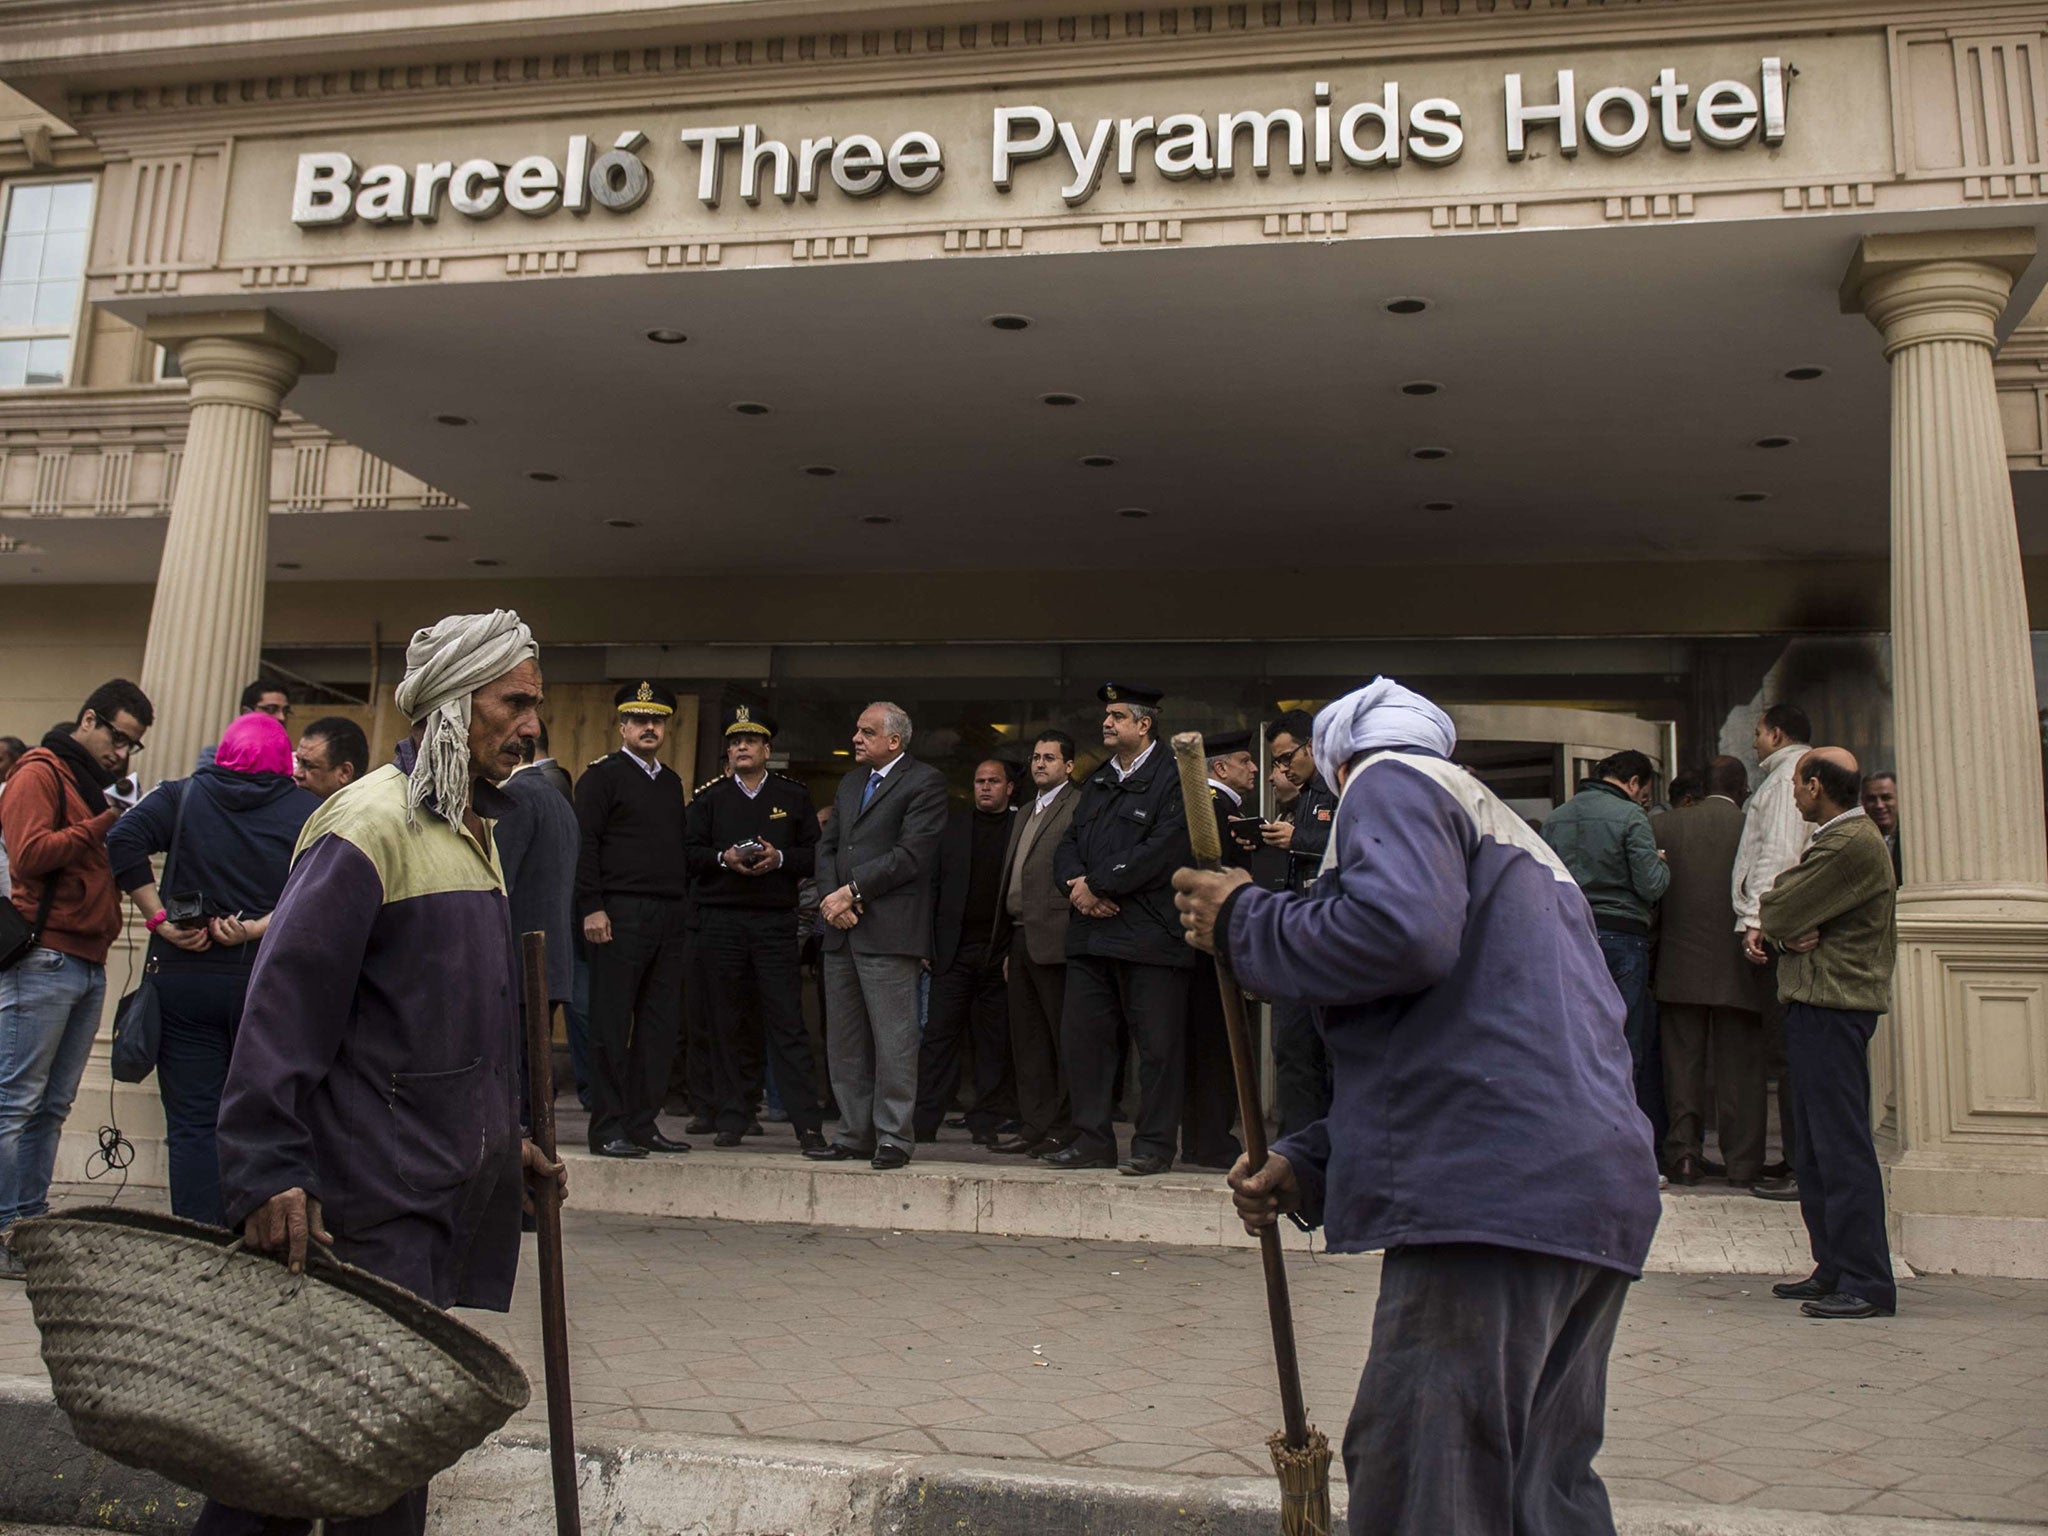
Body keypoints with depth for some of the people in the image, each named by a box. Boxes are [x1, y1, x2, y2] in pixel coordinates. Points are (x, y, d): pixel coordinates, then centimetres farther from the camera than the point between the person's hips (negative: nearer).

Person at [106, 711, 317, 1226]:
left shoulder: (183, 795, 7)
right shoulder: (309, 811, 4)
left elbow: (123, 841, -9)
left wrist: (160, 920, -8)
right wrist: (258, 928, -12)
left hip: (186, 979, 0)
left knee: (192, 1124, 4)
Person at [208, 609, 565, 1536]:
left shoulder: (470, 831, 16)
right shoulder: (371, 822, -13)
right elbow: (284, 1006, -18)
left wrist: (503, 1139, 21)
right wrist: (268, 1175, -22)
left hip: (453, 1189, 9)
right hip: (371, 1193, -9)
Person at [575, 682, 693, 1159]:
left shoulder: (671, 782, 19)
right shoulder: (602, 776, 0)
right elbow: (585, 844, -7)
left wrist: (685, 902, 12)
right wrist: (592, 908, -15)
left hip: (668, 917, 7)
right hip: (621, 913, -7)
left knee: (660, 1025, 6)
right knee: (612, 1026, -3)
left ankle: (644, 1124, 13)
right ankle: (608, 1129, 2)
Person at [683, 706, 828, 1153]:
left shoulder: (794, 796, 11)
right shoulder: (708, 796, 12)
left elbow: (814, 855, 7)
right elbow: (689, 851, 6)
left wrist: (779, 859, -11)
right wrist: (724, 858, -11)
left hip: (776, 919, -1)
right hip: (720, 919, 1)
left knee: (787, 1020, -6)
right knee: (728, 1022, 4)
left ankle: (808, 1123, -5)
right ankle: (732, 1119, 12)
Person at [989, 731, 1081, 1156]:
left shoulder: (1081, 807, -6)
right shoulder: (1024, 815, 22)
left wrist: (1076, 936, -16)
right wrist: (1008, 946, 20)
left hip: (1054, 940, -9)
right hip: (1021, 938, 9)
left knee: (1065, 1038, -3)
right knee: (1027, 1041, 11)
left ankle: (1065, 1130, 3)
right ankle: (1034, 1126, 17)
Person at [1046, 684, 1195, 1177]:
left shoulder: (1174, 779, -5)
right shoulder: (1097, 781, 19)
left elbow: (1161, 851, -16)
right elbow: (1070, 842, 16)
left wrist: (1096, 884, -12)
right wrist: (1077, 884, -5)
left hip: (1149, 934, -7)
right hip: (1092, 930, 7)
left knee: (1157, 1044, -1)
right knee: (1081, 1036, 7)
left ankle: (1154, 1146, 9)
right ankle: (1092, 1141, 17)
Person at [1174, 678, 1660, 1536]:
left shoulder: (1392, 779, 5)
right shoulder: (1504, 829, 33)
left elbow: (1402, 932, -18)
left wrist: (1242, 923, -3)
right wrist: (1310, 1165, 19)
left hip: (1496, 1191, -10)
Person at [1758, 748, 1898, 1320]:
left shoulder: (1852, 844, -15)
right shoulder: (1840, 838, 20)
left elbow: (1775, 913, -18)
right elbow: (1772, 917, 14)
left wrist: (1777, 923, 4)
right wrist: (1791, 932, -7)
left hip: (1831, 1007, -11)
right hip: (1817, 1002, 11)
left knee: (1842, 1147, -8)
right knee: (1817, 1148, 14)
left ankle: (1867, 1283, -5)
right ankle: (1835, 1268, 20)